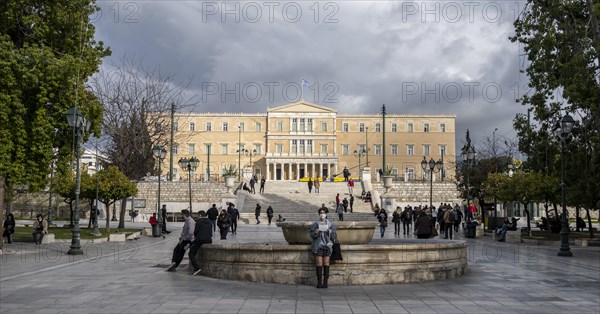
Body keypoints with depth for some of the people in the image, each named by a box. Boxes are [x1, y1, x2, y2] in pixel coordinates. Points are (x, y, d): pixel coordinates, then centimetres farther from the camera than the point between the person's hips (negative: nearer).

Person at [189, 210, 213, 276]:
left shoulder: (199, 222, -5)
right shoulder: (210, 222, 13)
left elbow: (195, 232, 0)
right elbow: (211, 233, 15)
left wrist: (195, 237, 20)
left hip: (200, 240, -7)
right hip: (209, 240, 7)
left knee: (191, 254, 3)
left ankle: (197, 268, -16)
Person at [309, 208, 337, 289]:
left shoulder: (330, 224, 10)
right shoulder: (315, 224, 10)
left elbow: (334, 236, 6)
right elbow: (312, 235, 4)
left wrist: (330, 232, -14)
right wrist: (316, 232, -16)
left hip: (327, 245, 0)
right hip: (318, 245, 0)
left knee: (326, 263, -5)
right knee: (319, 263, -7)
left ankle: (325, 282, -2)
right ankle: (319, 282, -4)